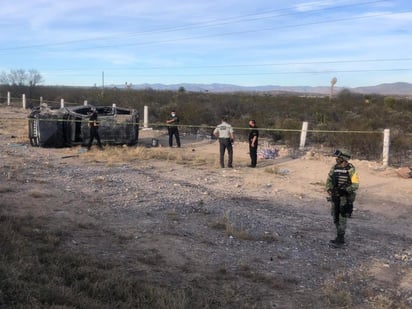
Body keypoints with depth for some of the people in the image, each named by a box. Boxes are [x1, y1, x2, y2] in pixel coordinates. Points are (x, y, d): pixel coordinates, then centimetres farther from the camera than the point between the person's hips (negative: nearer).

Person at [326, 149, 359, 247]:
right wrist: (329, 189, -6)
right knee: (335, 218, 11)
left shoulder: (351, 170, -12)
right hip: (335, 197, 6)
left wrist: (345, 190, -23)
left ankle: (340, 239, -5)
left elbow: (355, 185, -13)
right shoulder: (334, 168, 5)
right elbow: (328, 181, 11)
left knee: (342, 218, -8)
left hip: (345, 197, -6)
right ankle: (339, 236, 23)